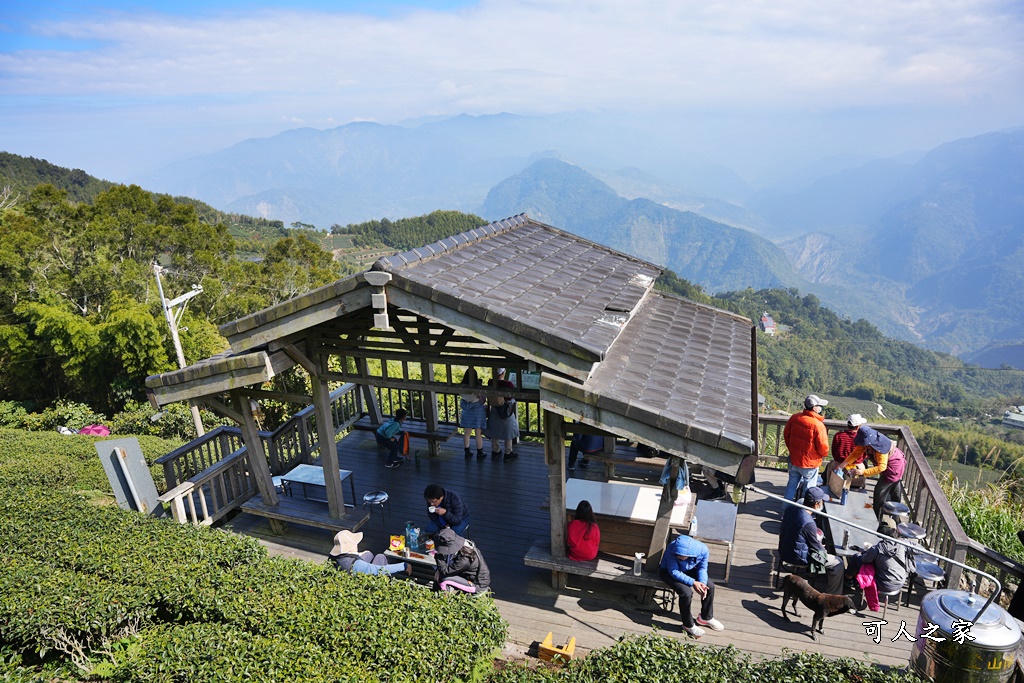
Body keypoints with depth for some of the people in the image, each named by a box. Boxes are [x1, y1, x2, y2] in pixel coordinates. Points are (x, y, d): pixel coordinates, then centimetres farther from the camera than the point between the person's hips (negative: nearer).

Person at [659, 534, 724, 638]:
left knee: (710, 586, -4)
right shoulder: (671, 549, -39)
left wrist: (702, 583, -25)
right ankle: (688, 625, -2)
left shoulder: (702, 549, -27)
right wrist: (693, 582, -36)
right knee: (686, 592, -26)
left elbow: (702, 568, -9)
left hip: (689, 570, 5)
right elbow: (674, 572, -31)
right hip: (668, 572, -5)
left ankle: (706, 618, 21)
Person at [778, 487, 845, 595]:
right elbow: (816, 547, -16)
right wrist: (823, 550, 9)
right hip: (798, 558, -8)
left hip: (784, 551, 8)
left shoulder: (790, 508, -9)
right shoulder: (808, 523, -31)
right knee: (838, 563, 4)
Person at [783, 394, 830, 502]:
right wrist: (824, 454, 4)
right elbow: (823, 447, -20)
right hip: (810, 464, -6)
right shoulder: (818, 425, -26)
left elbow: (786, 434, 6)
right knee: (809, 488, 14)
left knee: (792, 484, 22)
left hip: (794, 460, 6)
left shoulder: (794, 417, -7)